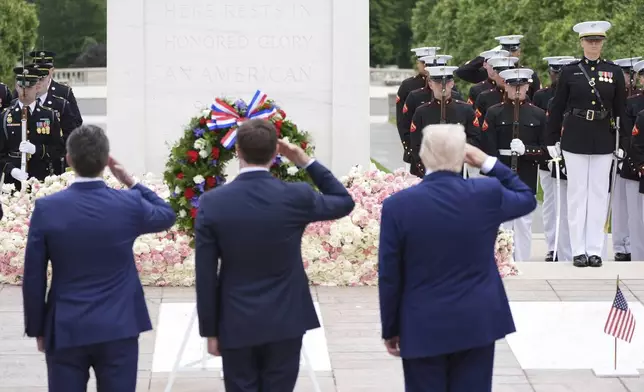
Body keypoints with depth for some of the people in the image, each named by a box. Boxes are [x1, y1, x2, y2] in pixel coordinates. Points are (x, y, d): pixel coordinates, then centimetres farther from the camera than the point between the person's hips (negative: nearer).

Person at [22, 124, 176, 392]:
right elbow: (167, 216, 16)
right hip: (119, 328, 0)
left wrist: (37, 328, 7)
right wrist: (131, 182, 17)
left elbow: (33, 278, -4)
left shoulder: (47, 208, -9)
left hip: (65, 330, 0)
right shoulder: (129, 204, -7)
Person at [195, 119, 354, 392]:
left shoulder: (212, 202, -10)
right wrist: (307, 162, 9)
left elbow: (205, 277, -6)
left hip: (237, 325, 0)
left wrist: (210, 330, 3)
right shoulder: (297, 197, -11)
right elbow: (345, 202, 11)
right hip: (285, 322, 1)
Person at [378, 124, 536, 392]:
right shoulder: (488, 194, -8)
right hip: (477, 323, 2)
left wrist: (390, 329, 5)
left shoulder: (398, 205, -12)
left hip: (423, 328, -1)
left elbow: (389, 277, -6)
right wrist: (488, 163, 15)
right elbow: (527, 199, 16)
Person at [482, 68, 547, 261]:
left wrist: (526, 150, -14)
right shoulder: (494, 113, 4)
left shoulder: (538, 114, 7)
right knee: (501, 225, -1)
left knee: (524, 224, 4)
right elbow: (489, 149, -3)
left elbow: (545, 150, 4)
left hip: (526, 178, 1)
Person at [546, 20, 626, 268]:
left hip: (603, 142, 1)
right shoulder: (570, 71, 1)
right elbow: (557, 107, 3)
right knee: (577, 194, 2)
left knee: (599, 194, 4)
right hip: (574, 140, -1)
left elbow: (621, 109, 6)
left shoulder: (614, 72, 4)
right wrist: (552, 140, 1)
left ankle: (595, 250, 9)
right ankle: (579, 250, 6)